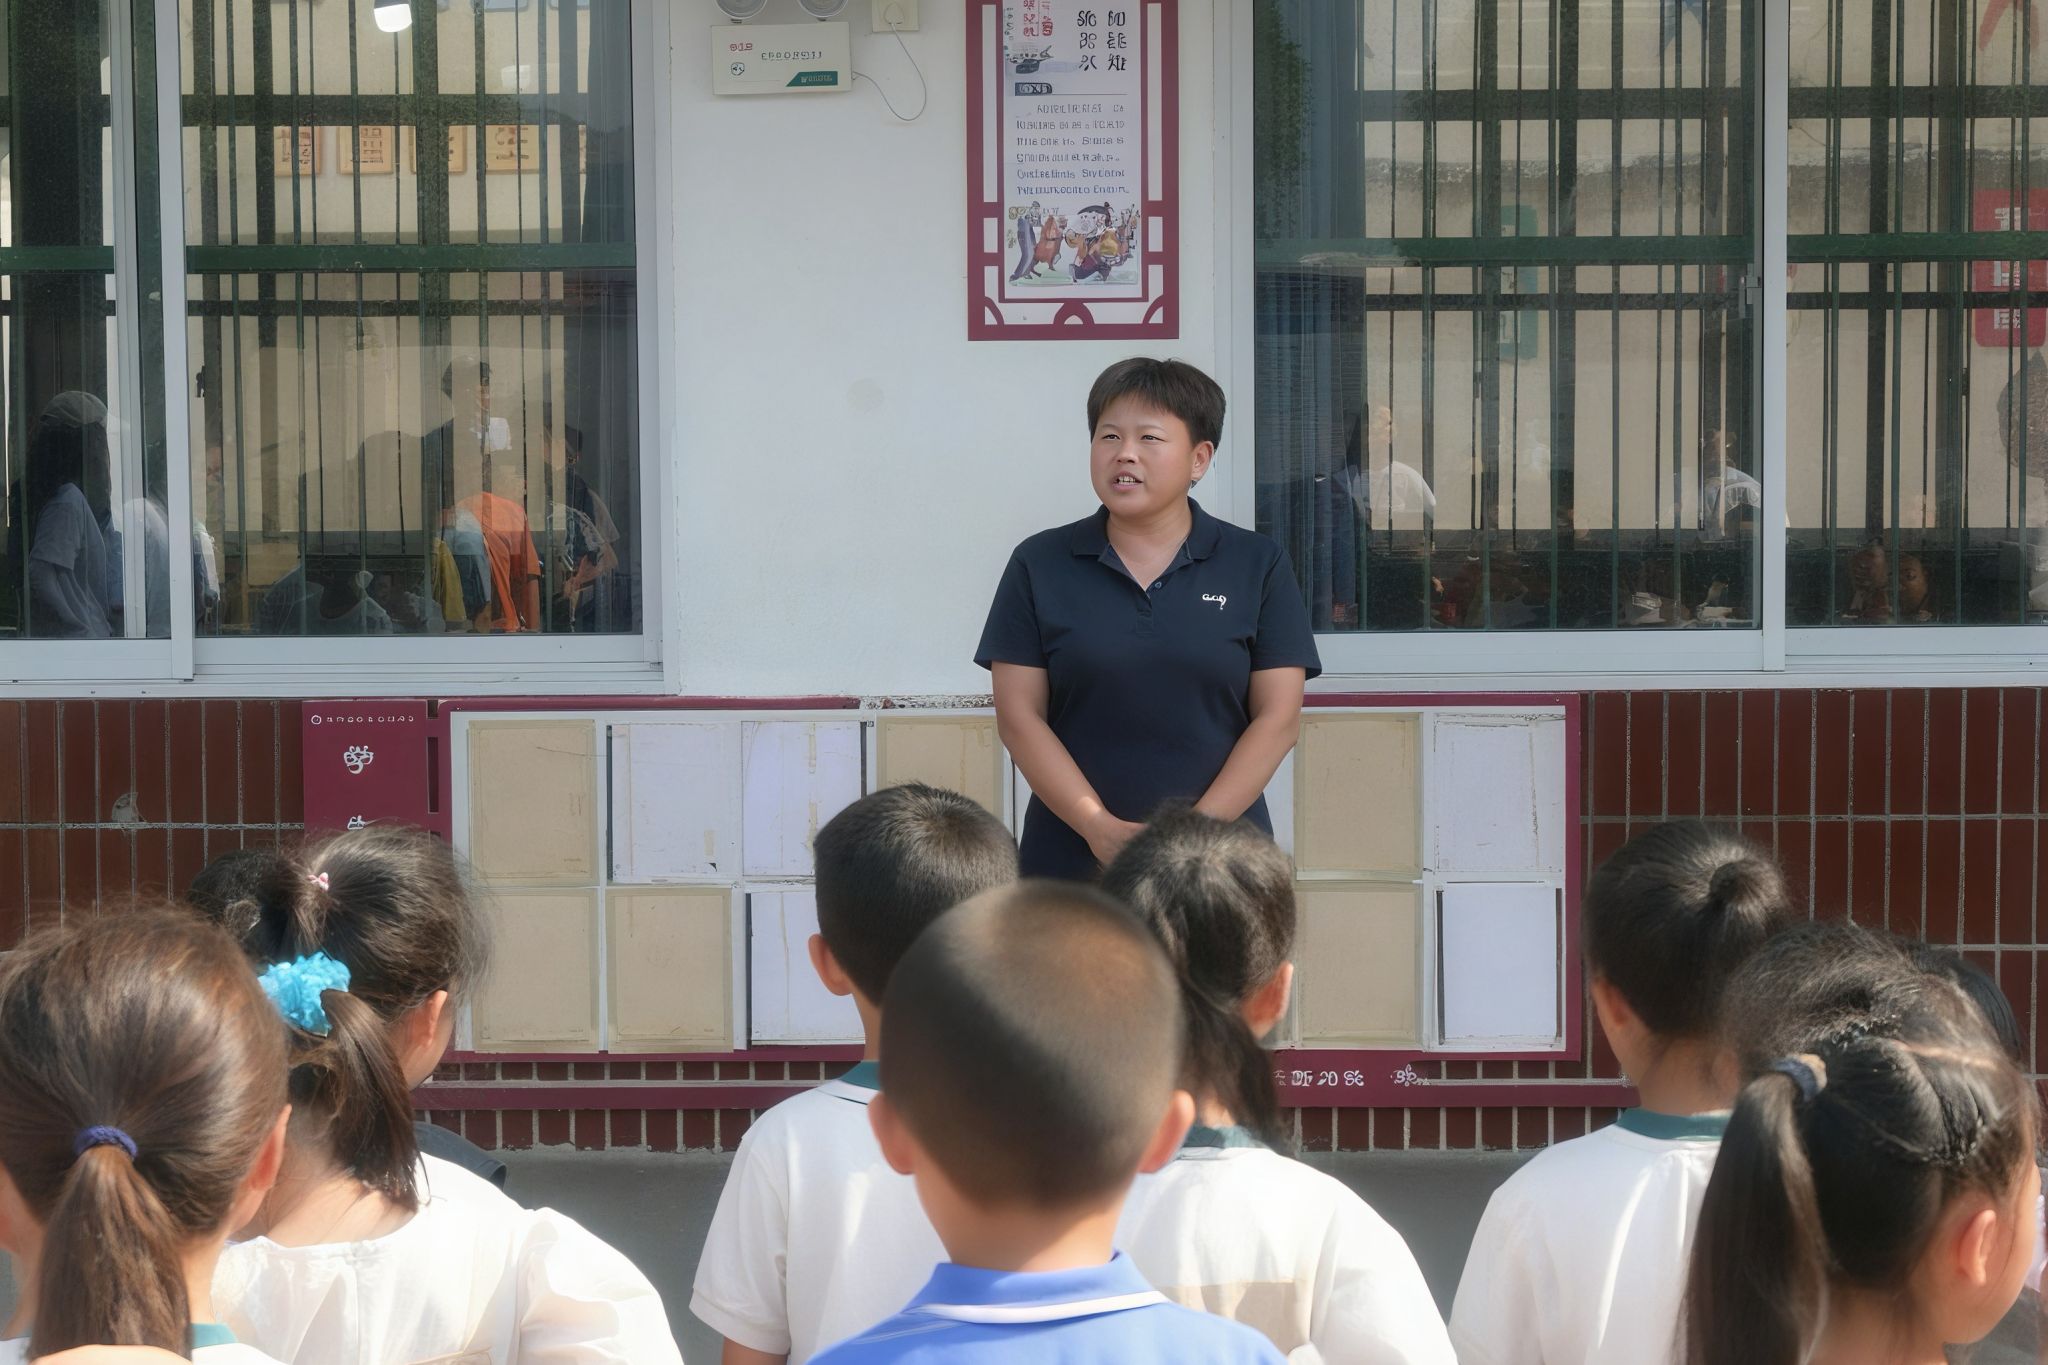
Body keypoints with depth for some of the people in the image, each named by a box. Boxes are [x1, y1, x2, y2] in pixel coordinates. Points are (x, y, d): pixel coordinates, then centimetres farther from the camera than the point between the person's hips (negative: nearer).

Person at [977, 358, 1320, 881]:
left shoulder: (1258, 566, 4)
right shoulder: (1039, 564, 5)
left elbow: (1278, 716, -1)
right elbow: (1019, 715, -1)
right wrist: (1100, 828, -12)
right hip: (1072, 857, 0)